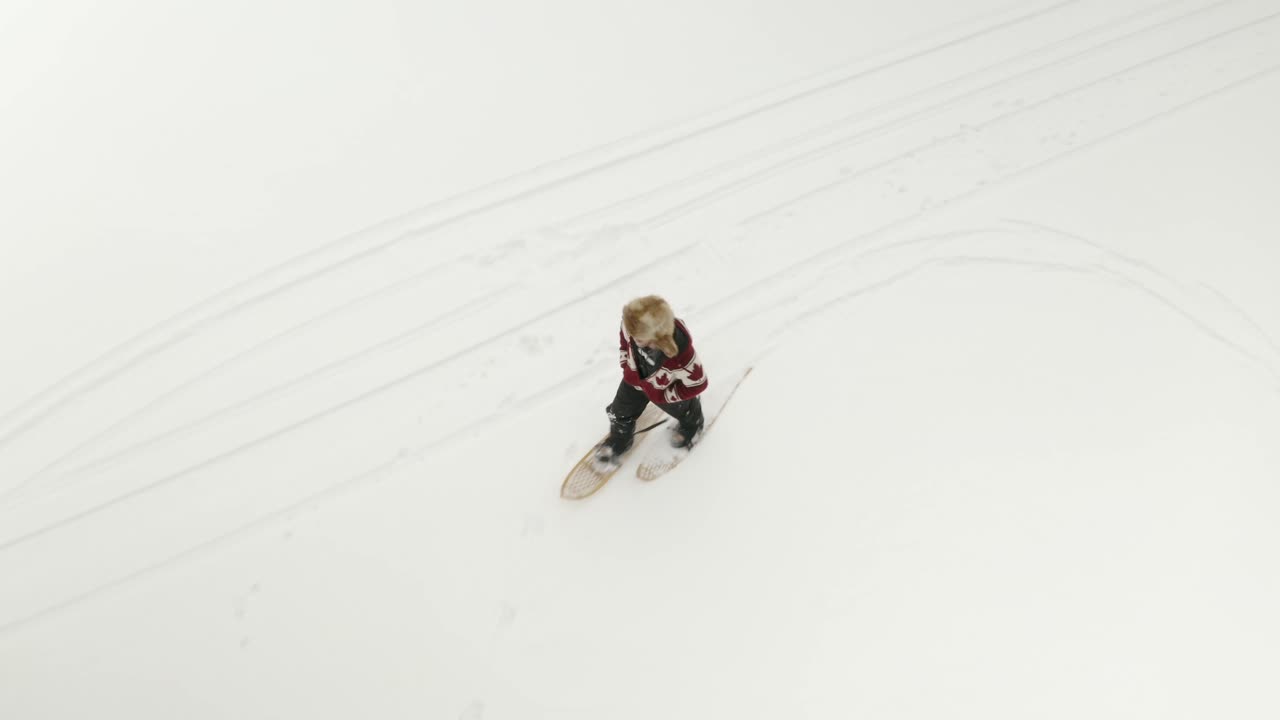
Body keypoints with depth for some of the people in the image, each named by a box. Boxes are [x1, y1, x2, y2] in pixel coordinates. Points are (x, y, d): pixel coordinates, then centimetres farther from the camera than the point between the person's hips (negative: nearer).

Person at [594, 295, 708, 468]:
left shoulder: (681, 353, -50)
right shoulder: (635, 326, -38)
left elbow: (697, 383, -31)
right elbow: (624, 336, -9)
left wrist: (663, 396, -21)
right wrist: (625, 364, -3)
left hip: (666, 388, -3)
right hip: (635, 378, 4)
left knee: (682, 409, 30)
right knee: (621, 412, 23)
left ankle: (691, 425, 67)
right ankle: (619, 440, 57)